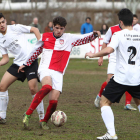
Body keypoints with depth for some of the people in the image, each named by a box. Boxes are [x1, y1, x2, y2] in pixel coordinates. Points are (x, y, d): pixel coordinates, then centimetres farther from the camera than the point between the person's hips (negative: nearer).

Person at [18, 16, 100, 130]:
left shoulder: (69, 38, 9)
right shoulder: (45, 37, 12)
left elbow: (84, 38, 0)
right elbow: (36, 51, 25)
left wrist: (94, 35, -21)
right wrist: (26, 64, 31)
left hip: (58, 73, 2)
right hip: (45, 69, -2)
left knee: (54, 101, -12)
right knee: (47, 87, -34)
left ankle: (44, 121, 14)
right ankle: (28, 115, -32)